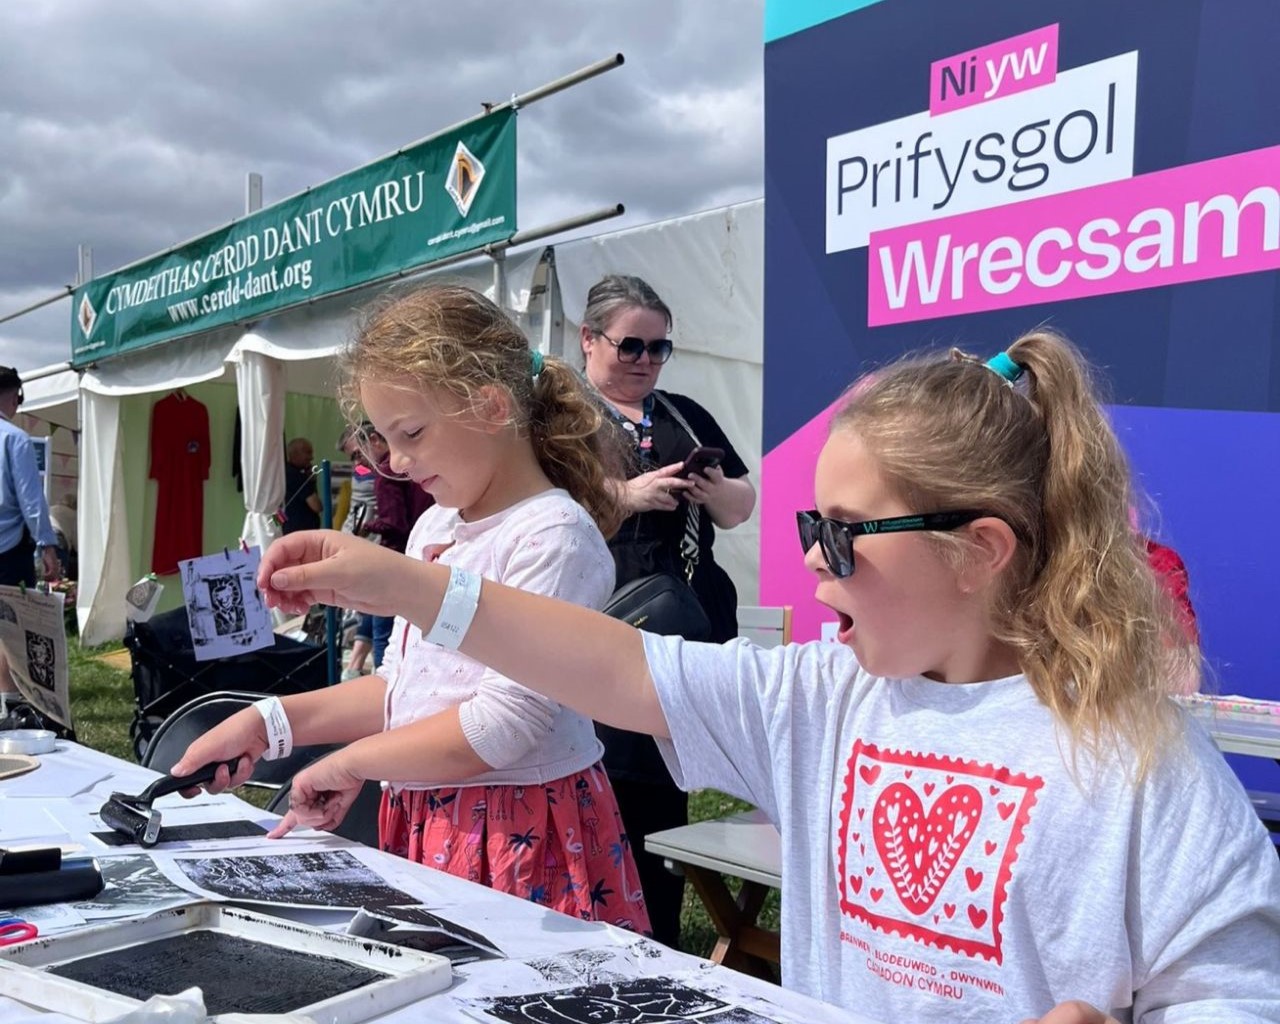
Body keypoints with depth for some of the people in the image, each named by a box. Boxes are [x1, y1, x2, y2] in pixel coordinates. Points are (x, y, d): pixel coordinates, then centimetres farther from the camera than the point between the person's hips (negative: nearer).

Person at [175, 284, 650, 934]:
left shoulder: (553, 536, -16)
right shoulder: (434, 527, 12)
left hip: (525, 845, -7)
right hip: (423, 826, 7)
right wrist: (269, 722, 7)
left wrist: (351, 763, -9)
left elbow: (505, 724, -21)